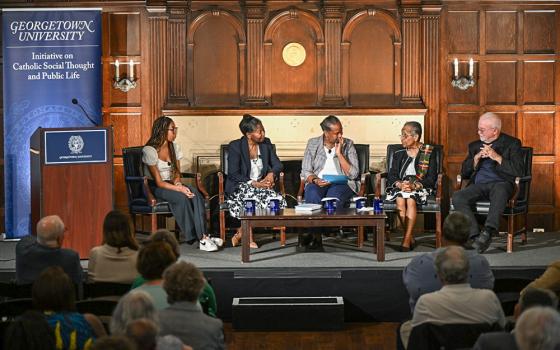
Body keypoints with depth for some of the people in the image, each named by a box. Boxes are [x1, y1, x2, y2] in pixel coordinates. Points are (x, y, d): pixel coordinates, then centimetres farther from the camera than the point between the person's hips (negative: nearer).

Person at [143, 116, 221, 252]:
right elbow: (158, 182, -16)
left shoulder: (174, 147, 8)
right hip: (154, 188, -6)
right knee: (182, 197, -34)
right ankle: (200, 237, -30)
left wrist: (178, 183, -10)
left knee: (195, 194, -26)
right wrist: (179, 189, -26)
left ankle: (202, 235, -36)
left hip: (171, 184, 6)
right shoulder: (149, 151, -13)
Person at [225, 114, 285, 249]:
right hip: (240, 187, -5)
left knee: (279, 201, -26)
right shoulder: (235, 146, -7)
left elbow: (277, 164, 12)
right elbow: (233, 174, -11)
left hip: (261, 185, 5)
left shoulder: (266, 144, 8)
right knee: (252, 197, -39)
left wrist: (272, 174, -13)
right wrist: (254, 183, -20)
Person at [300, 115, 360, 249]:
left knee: (334, 194, -37)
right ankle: (316, 235, -32)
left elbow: (353, 174, -4)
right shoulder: (313, 144, 9)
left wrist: (339, 153, -10)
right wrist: (315, 180, -17)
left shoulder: (348, 145, 5)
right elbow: (306, 172, 6)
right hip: (318, 182, 1)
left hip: (342, 183, -1)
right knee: (312, 194, -36)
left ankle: (315, 235, -28)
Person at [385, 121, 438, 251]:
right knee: (400, 200, -32)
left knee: (411, 200, -35)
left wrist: (414, 185, -18)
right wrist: (400, 184, -14)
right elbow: (391, 175, 9)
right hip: (400, 187, 3)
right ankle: (411, 238, -26)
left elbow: (431, 178, -2)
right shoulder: (398, 154, 20)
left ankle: (406, 239, -37)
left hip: (420, 187, -3)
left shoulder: (428, 154, 7)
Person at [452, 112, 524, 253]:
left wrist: (497, 157, -10)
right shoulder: (474, 146, 22)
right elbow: (464, 173, 15)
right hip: (478, 185, 4)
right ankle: (476, 236, -32)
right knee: (457, 197, -27)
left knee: (500, 189, -41)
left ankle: (488, 231, -48)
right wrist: (477, 158, -1)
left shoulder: (512, 143, 9)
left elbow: (518, 171, -3)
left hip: (501, 183, -4)